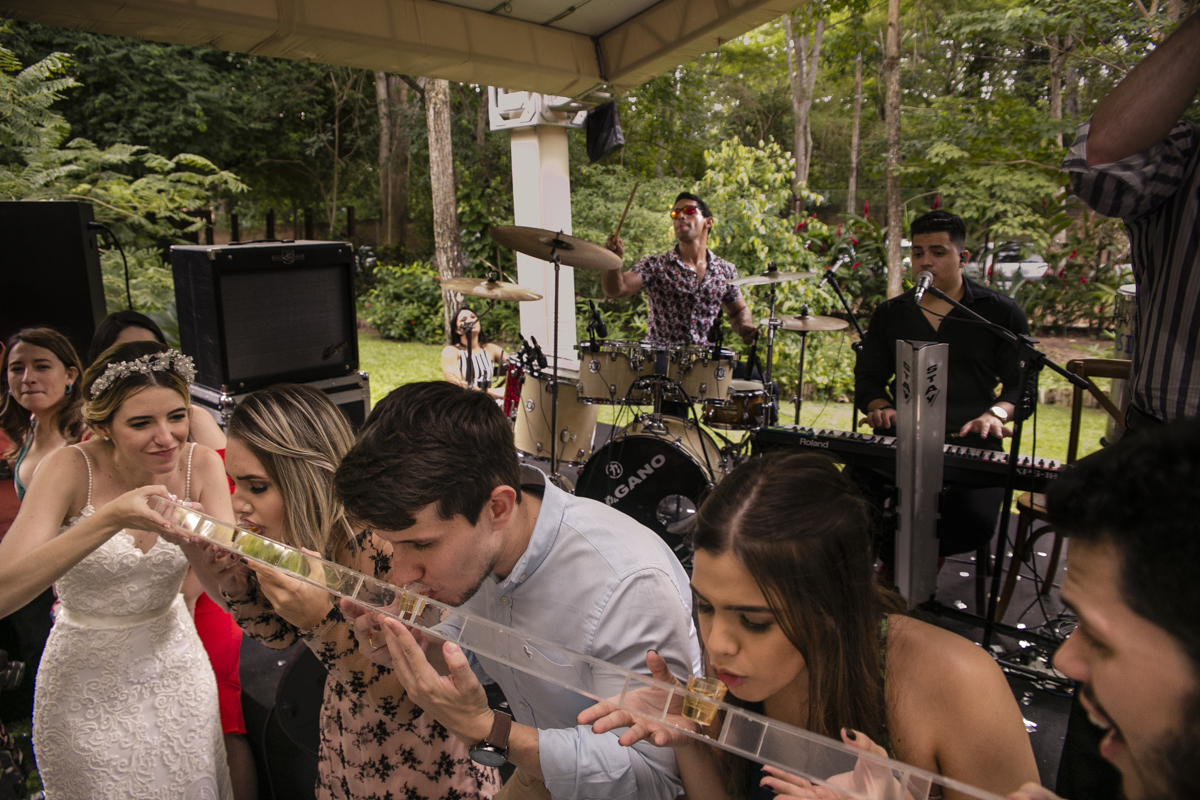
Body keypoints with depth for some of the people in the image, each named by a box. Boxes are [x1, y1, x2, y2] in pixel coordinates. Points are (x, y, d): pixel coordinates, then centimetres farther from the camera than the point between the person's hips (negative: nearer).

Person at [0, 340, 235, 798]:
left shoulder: (201, 464, -13)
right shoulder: (73, 468, -19)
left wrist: (194, 541, -37)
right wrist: (110, 519, -39)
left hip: (176, 669, 2)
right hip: (88, 684, -2)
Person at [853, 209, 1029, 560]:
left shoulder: (1001, 313, 10)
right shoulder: (890, 313, 18)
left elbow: (1021, 382, 9)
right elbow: (868, 376, 18)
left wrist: (995, 413, -12)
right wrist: (881, 407, -5)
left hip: (970, 440, -1)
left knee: (975, 520, -29)